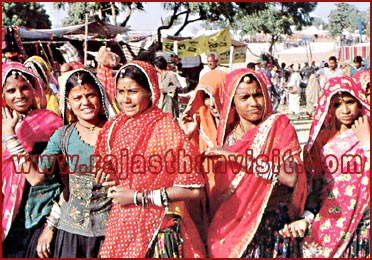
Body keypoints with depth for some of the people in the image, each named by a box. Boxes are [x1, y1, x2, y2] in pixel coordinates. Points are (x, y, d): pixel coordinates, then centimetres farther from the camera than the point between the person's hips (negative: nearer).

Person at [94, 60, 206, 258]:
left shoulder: (165, 127, -14)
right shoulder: (114, 127, 3)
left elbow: (193, 189, -18)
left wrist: (138, 197, -16)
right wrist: (111, 186, -1)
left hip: (158, 229, -5)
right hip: (121, 226, 5)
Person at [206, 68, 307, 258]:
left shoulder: (278, 125, -6)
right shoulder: (228, 133, 7)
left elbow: (291, 177, -23)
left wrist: (238, 157, -22)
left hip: (271, 226, -4)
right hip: (230, 228, 4)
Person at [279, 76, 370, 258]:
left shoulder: (367, 136, -2)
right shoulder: (321, 140, 5)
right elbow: (314, 187, 6)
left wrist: (366, 142, -13)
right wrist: (305, 219, -7)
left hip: (362, 227, -2)